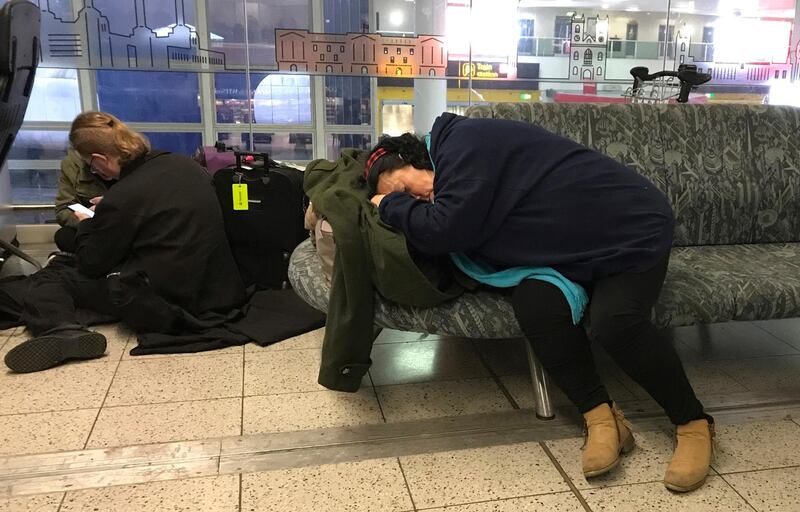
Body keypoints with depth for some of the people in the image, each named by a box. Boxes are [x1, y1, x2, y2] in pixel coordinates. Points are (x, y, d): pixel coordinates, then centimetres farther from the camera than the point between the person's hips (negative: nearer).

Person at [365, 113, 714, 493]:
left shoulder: (463, 143, -20)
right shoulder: (460, 163, 7)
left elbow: (444, 230, -28)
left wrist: (390, 205, -12)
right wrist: (403, 209, -7)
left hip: (629, 226, -7)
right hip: (572, 249, 7)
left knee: (614, 321, -29)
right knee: (534, 301, -22)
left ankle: (693, 422, -5)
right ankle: (600, 416, -11)